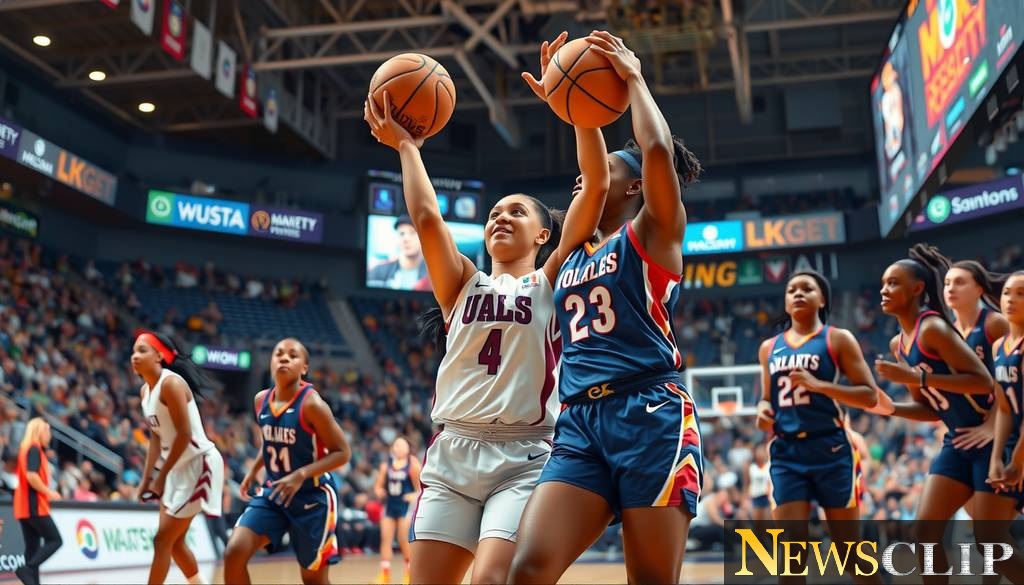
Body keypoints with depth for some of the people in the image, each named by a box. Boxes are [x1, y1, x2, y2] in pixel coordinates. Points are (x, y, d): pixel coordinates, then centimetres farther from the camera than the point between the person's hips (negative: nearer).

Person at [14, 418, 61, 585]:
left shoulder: (25, 449, 19)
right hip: (34, 507, -10)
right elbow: (31, 476, -23)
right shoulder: (35, 449, -10)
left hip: (24, 507, 10)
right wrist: (49, 492, -14)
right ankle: (27, 569, -17)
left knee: (32, 547, 8)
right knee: (55, 540, -7)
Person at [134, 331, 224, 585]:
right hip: (179, 467, 9)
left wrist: (162, 476, -16)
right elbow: (157, 437, 15)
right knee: (175, 541, 16)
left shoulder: (171, 383, -19)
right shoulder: (145, 390, 9)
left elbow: (184, 434, -21)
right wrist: (147, 478, 9)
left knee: (162, 540, -5)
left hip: (199, 464, -9)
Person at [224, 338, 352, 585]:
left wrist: (301, 475, -27)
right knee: (234, 553, -12)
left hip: (312, 497, -5)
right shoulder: (261, 400, 0)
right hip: (273, 492, 5)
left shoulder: (312, 404, -20)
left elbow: (342, 452, -19)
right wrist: (253, 471, 12)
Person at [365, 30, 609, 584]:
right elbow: (426, 218, -1)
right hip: (452, 455, 4)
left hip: (524, 458, -3)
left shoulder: (550, 282, 7)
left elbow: (595, 187, -4)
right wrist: (406, 146, 7)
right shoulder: (464, 285, 15)